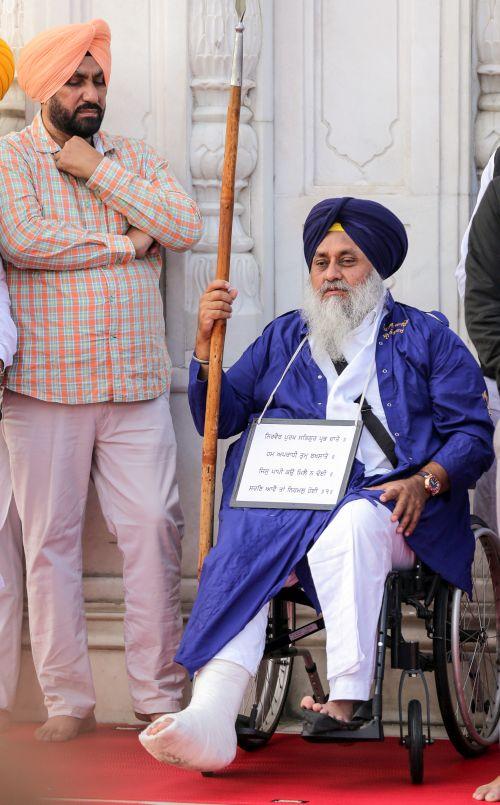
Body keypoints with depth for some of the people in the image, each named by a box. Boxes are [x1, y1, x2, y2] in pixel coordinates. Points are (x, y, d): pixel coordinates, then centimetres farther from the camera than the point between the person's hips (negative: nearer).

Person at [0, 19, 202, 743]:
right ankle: (68, 702, 6)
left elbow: (185, 226, -2)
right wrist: (125, 242, -6)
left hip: (136, 383, 3)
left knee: (154, 528, -4)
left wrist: (98, 171, -5)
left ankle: (160, 696, 1)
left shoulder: (136, 159, 15)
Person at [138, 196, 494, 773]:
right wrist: (207, 345, 6)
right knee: (244, 552, -30)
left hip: (390, 505, -3)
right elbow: (220, 418, 22)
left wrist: (426, 482, -11)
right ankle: (210, 720, -48)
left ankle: (346, 699, -45)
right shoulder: (282, 339, 28)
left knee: (352, 525, -39)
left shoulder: (426, 337, 18)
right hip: (286, 503, 3)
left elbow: (471, 433, 9)